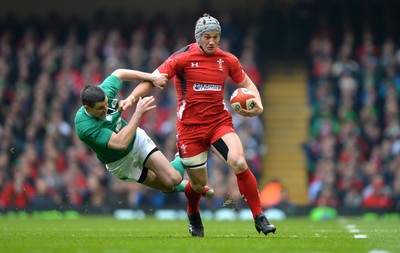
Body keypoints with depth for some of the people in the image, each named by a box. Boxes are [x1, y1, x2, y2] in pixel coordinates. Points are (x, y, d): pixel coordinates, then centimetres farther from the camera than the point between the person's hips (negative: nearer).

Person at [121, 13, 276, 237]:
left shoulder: (227, 60, 4)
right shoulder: (183, 58, -6)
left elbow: (247, 84, 15)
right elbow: (153, 80, -8)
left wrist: (257, 105, -5)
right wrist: (132, 97, -23)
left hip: (220, 122, 2)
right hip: (190, 126, -2)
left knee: (239, 163, -23)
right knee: (199, 184, 4)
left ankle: (259, 217, -11)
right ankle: (194, 217, 40)